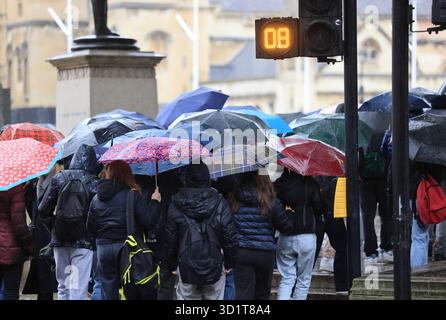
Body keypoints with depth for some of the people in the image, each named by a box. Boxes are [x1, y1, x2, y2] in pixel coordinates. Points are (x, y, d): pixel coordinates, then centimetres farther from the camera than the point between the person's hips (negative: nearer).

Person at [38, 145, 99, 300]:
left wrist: (53, 227, 12)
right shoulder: (94, 183, -5)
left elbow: (43, 210, 0)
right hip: (84, 241, -3)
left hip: (60, 240, 3)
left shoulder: (59, 178, 1)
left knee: (63, 286, 14)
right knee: (78, 288, -4)